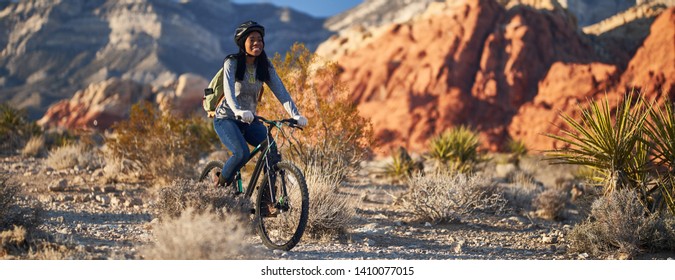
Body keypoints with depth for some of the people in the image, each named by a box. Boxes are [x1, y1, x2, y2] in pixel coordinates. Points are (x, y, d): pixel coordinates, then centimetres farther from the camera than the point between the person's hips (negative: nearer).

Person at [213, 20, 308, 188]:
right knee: (242, 153, -29)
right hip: (227, 118, -5)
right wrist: (239, 111, -51)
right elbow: (229, 91, -30)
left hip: (249, 121, 5)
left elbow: (281, 91, -9)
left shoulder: (265, 66, -1)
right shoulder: (232, 63, -14)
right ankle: (220, 185, -4)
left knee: (273, 154, -18)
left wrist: (295, 115, -25)